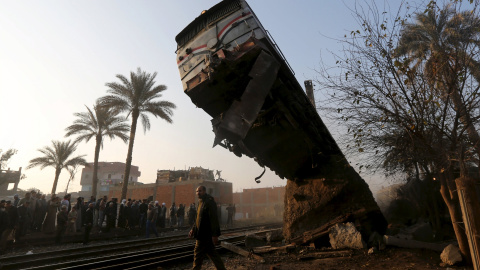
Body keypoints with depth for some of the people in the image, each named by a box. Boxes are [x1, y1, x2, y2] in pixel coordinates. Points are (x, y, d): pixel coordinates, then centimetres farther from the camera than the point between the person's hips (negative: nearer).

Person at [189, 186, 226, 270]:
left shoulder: (209, 202, -15)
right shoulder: (201, 202, 14)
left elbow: (214, 219, -20)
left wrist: (214, 235, -23)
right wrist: (193, 229, 11)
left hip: (205, 235, -9)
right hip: (202, 235, 9)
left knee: (198, 255, 0)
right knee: (212, 254, 15)